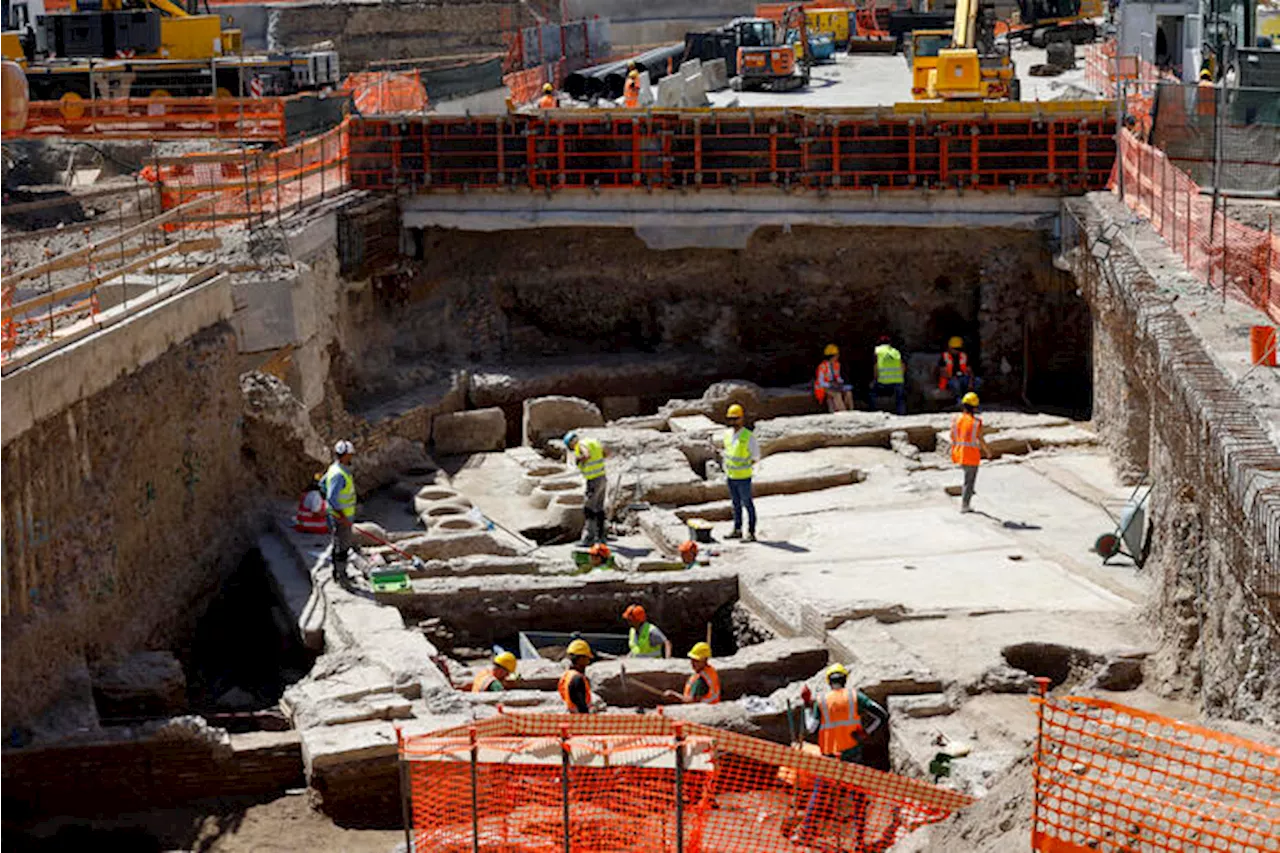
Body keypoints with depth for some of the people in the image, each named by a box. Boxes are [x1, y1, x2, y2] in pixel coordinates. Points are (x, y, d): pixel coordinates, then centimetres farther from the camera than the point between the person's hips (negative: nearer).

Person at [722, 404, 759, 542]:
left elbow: (756, 456, -6)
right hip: (730, 476, 7)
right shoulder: (727, 434, 5)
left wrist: (746, 467, -7)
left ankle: (751, 533, 4)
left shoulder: (748, 436, -14)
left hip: (743, 477, -7)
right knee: (736, 504, 16)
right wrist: (726, 467, 11)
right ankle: (737, 530, 25)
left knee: (747, 504, 0)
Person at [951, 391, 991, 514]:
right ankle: (964, 506, 12)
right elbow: (981, 440, -12)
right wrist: (988, 452, 6)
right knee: (969, 481, 8)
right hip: (971, 456, -5)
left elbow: (952, 438, 4)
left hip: (958, 454, 5)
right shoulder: (976, 422, -16)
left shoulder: (956, 420, -3)